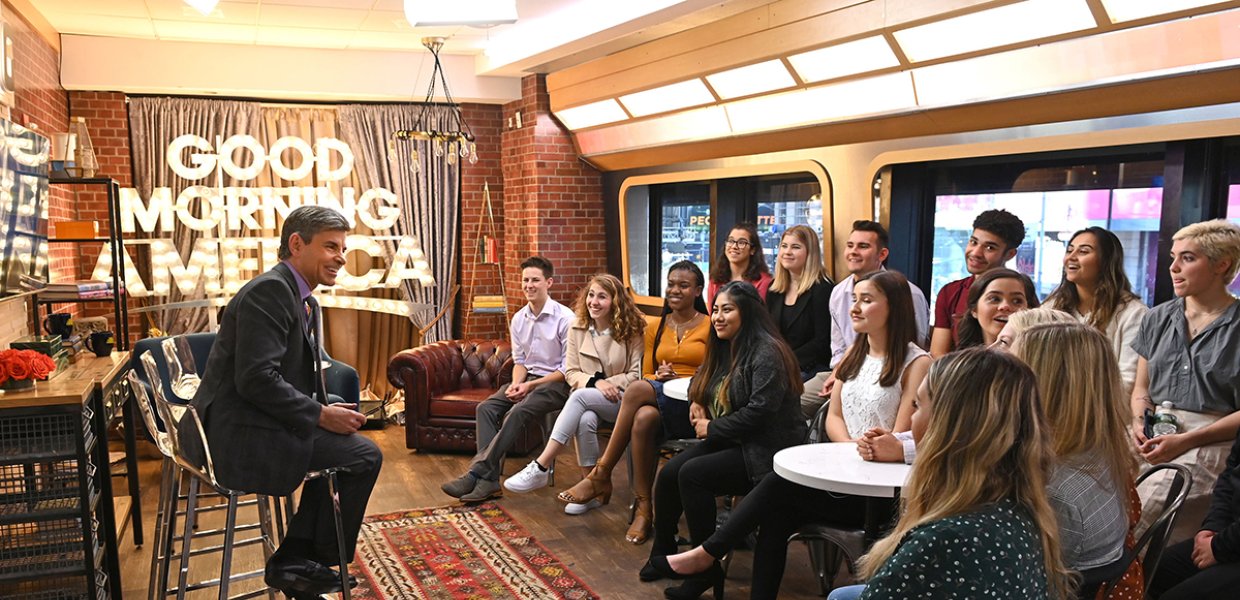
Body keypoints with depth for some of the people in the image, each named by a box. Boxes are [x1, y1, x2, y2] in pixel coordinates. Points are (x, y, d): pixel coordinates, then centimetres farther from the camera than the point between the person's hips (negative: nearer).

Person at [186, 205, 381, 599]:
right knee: (364, 456, -9)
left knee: (343, 443, 22)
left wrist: (330, 409, 1)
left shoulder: (304, 300, 15)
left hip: (247, 424, 11)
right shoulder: (270, 291, -17)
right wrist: (321, 414, -18)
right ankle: (319, 563, 10)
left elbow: (299, 379, 18)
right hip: (239, 433, -11)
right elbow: (256, 380, -24)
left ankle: (294, 558, 22)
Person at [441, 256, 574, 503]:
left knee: (517, 412, -32)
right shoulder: (518, 319, 9)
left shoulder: (565, 318, -11)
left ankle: (475, 473, -32)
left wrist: (530, 385, -17)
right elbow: (519, 361, 16)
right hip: (527, 380, 7)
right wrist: (516, 383, -7)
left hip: (557, 382, -7)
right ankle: (489, 479, -26)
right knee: (486, 408, -18)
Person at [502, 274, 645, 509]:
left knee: (580, 397, -33)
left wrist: (609, 383, -16)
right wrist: (596, 382, -14)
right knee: (585, 420, -35)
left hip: (622, 400, -3)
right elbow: (570, 372, 5)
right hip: (587, 398, 3)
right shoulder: (577, 329, 7)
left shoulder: (631, 330, -2)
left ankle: (540, 467, -32)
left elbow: (635, 375, 0)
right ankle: (592, 488, -21)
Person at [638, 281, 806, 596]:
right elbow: (702, 379, 31)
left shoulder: (766, 353, -17)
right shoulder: (725, 348, 11)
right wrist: (698, 401, 8)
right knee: (669, 473, -10)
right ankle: (662, 554, 8)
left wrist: (711, 428, -14)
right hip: (728, 441, 8)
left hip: (763, 452, -8)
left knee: (692, 474, -25)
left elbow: (759, 411, -25)